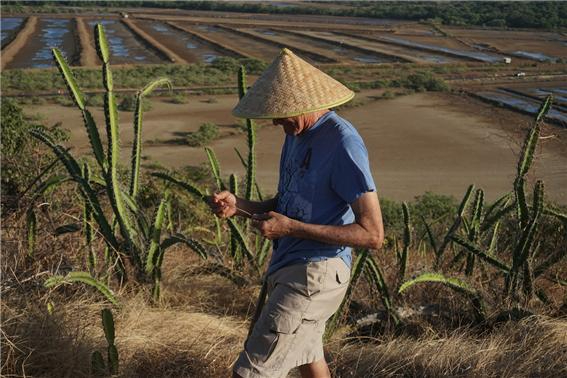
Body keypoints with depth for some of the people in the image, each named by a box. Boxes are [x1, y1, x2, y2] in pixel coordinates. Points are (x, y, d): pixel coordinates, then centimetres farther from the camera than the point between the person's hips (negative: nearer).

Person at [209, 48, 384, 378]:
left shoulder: (343, 144, -20)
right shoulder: (298, 135, 9)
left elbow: (373, 234, -22)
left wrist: (291, 227, -23)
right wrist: (237, 206, -2)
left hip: (314, 275, -10)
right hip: (290, 269, 10)